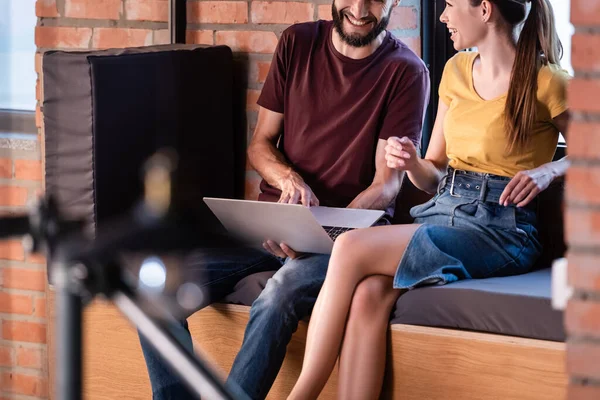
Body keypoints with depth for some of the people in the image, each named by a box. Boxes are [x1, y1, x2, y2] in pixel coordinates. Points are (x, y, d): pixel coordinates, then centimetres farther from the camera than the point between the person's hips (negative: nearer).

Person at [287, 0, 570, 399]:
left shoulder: (546, 82, -5)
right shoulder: (457, 70, 15)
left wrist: (546, 171, -14)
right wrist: (411, 163, -2)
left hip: (501, 229, -6)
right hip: (440, 213, 6)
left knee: (351, 248, -25)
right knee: (368, 295, -28)